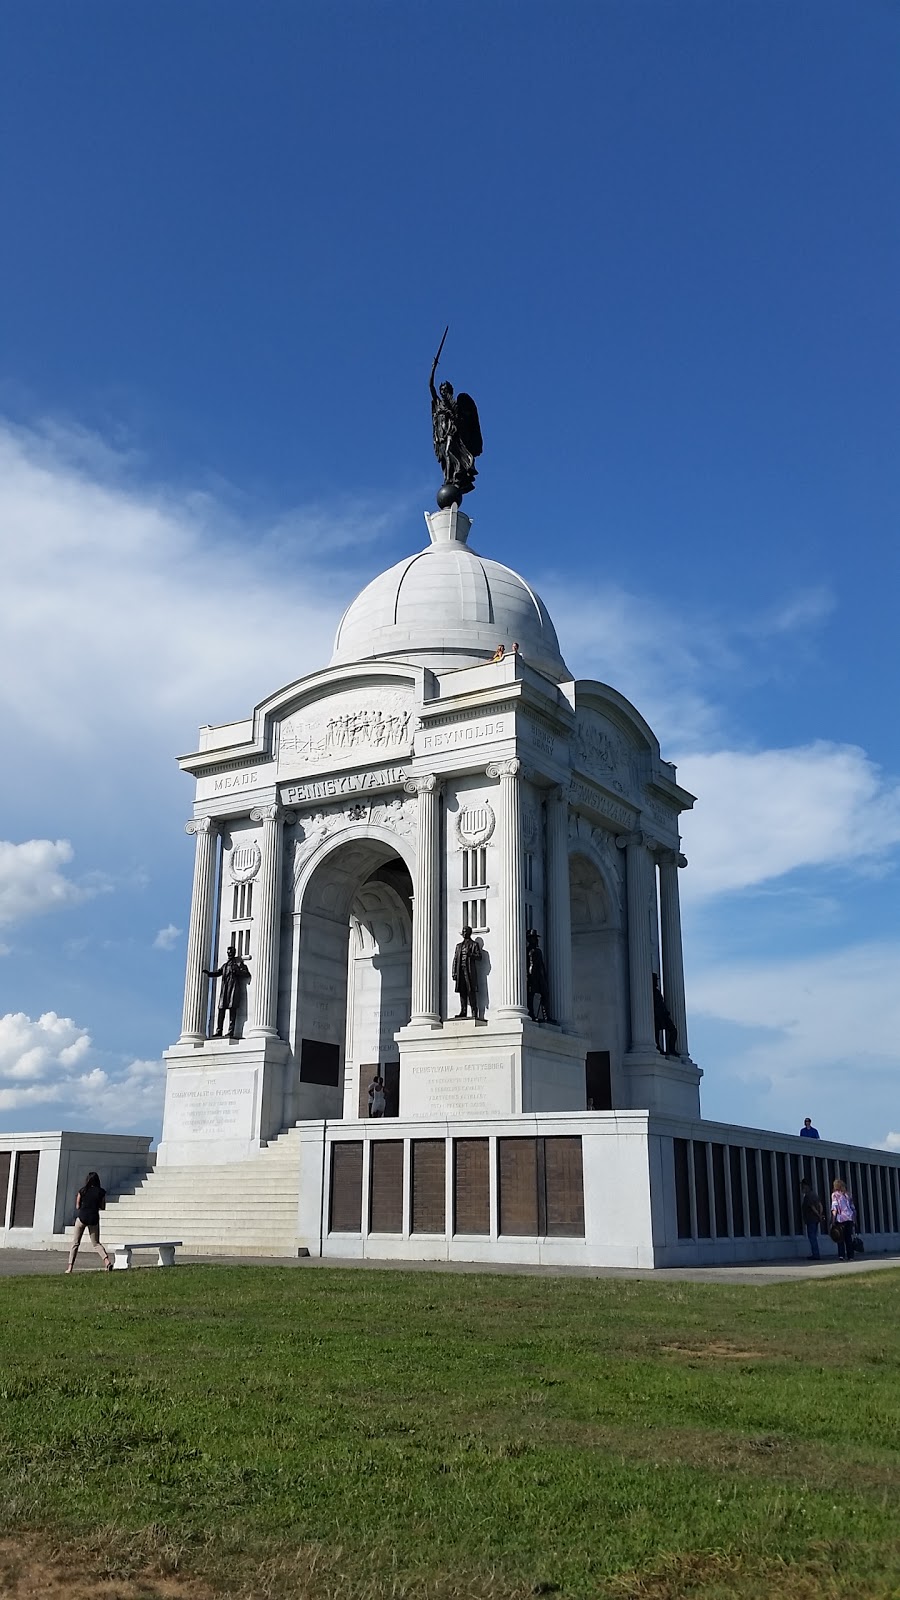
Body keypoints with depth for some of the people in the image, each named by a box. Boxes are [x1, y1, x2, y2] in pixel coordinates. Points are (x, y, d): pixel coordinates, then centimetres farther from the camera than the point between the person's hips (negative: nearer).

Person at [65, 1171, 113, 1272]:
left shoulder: (82, 1191, -1)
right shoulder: (101, 1192, 1)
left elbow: (77, 1206, 4)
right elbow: (103, 1207, 5)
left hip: (82, 1217, -1)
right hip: (94, 1218, 1)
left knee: (75, 1243, 11)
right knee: (96, 1243, 11)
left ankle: (70, 1267, 5)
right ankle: (107, 1260, -12)